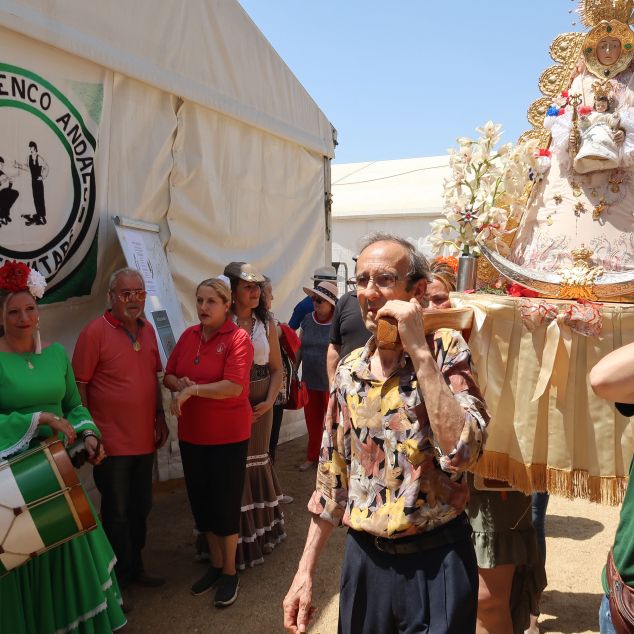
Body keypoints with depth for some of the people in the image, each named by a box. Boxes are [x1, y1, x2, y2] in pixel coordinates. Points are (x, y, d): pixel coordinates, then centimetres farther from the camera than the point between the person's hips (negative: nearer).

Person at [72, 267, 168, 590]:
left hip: (145, 439, 6)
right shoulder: (95, 331, -14)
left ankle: (135, 567, 37)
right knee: (117, 514, 7)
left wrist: (159, 415, 11)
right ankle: (118, 579, 25)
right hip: (112, 442, -6)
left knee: (140, 509, 19)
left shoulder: (147, 329, 6)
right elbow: (79, 385, -13)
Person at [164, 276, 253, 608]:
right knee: (201, 502, 16)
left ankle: (230, 572, 26)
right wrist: (179, 384, -12)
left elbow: (234, 387, -24)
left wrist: (192, 390, -20)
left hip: (228, 436, -6)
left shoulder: (238, 338, -14)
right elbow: (168, 375, 10)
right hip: (191, 434, 6)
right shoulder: (188, 335, 4)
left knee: (225, 504, 6)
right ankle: (215, 564, 36)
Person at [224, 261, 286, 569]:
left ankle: (260, 531, 32)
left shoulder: (267, 324, 5)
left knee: (257, 460, 13)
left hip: (259, 405, 3)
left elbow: (276, 369, 9)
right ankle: (235, 541, 13)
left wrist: (268, 402, -4)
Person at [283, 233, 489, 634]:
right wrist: (306, 572, 8)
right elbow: (333, 478, 8)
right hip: (363, 558, 4)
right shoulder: (350, 370, 2)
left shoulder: (447, 352, -10)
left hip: (435, 560, -4)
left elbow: (461, 452, -26)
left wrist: (419, 350, -25)